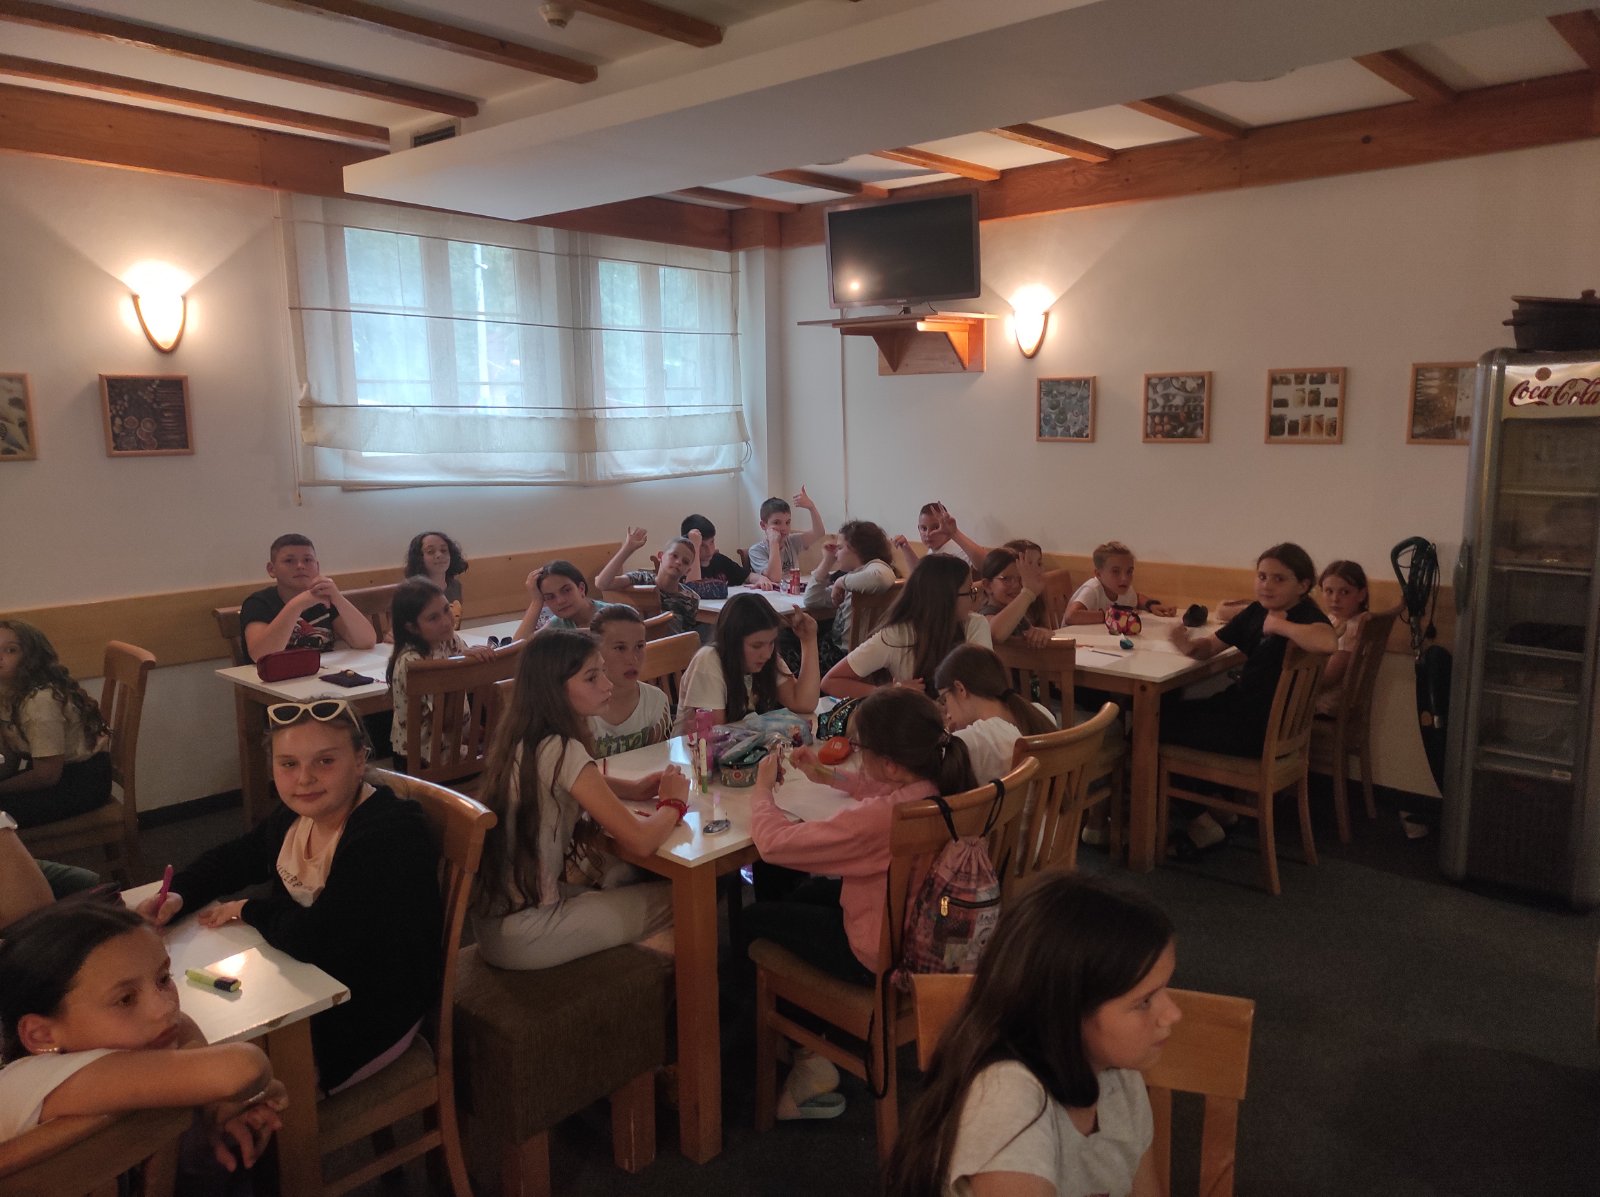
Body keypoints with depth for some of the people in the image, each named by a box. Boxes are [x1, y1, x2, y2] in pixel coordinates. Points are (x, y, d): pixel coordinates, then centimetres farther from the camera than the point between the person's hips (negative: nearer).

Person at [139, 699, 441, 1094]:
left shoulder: (391, 834, -30)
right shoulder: (292, 818, -1)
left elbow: (316, 938, -35)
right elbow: (229, 860, 17)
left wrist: (248, 910, -15)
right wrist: (178, 895, -5)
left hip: (368, 1016, -8)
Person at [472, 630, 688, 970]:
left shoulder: (520, 738, 1)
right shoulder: (561, 751, -24)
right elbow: (640, 841, -27)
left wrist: (632, 789, 4)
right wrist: (673, 803, -5)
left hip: (490, 919, 8)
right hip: (521, 936, -8)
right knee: (675, 898, 1)